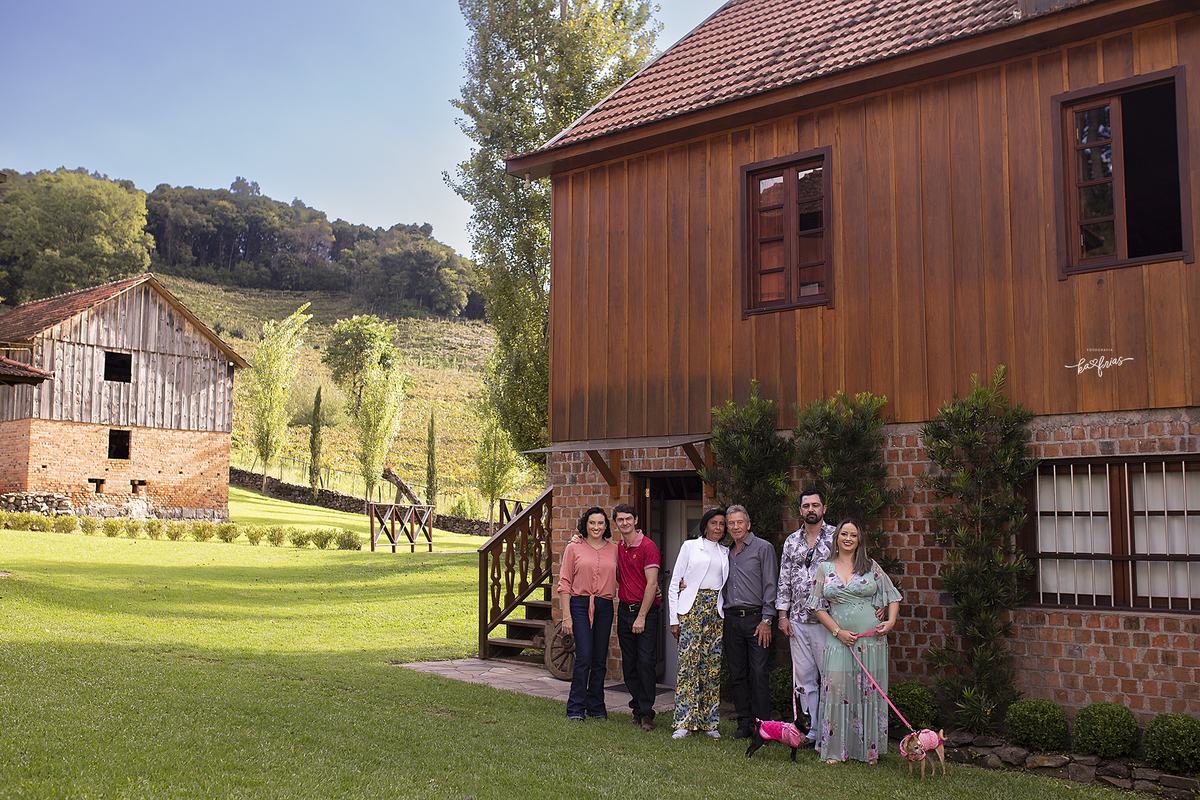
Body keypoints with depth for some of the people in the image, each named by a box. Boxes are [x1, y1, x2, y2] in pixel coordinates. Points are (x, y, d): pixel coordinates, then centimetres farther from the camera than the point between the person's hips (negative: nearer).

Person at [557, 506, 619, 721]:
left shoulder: (614, 550, 10)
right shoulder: (574, 548, 2)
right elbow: (565, 583, 1)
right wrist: (566, 616, -5)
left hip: (605, 607, 3)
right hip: (580, 605, -3)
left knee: (600, 660, 7)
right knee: (584, 657, -9)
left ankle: (596, 707, 19)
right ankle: (576, 708, 2)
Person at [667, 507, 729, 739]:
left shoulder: (725, 553, 15)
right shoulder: (690, 546, 5)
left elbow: (726, 584, 16)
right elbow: (675, 583, 2)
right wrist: (674, 619, -3)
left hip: (716, 610, 3)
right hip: (691, 609, -3)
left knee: (713, 665, 2)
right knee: (688, 662, -8)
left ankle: (709, 722, 8)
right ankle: (684, 722, -5)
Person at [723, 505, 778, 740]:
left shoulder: (763, 548, 0)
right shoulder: (727, 552, 16)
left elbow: (770, 586, -5)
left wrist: (766, 620, -11)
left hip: (755, 617, -5)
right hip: (732, 619, 5)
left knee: (758, 673, -7)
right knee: (738, 674, 7)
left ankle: (762, 723, 0)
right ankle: (744, 723, 15)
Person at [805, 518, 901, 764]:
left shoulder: (871, 567, 8)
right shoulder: (825, 568, 7)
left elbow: (892, 597, 12)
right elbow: (818, 606, 5)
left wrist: (891, 621, -5)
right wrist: (838, 631, -6)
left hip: (871, 640, 0)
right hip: (838, 641, 0)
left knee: (869, 692, 1)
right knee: (836, 689, -6)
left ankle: (869, 749, 12)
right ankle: (835, 750, 3)